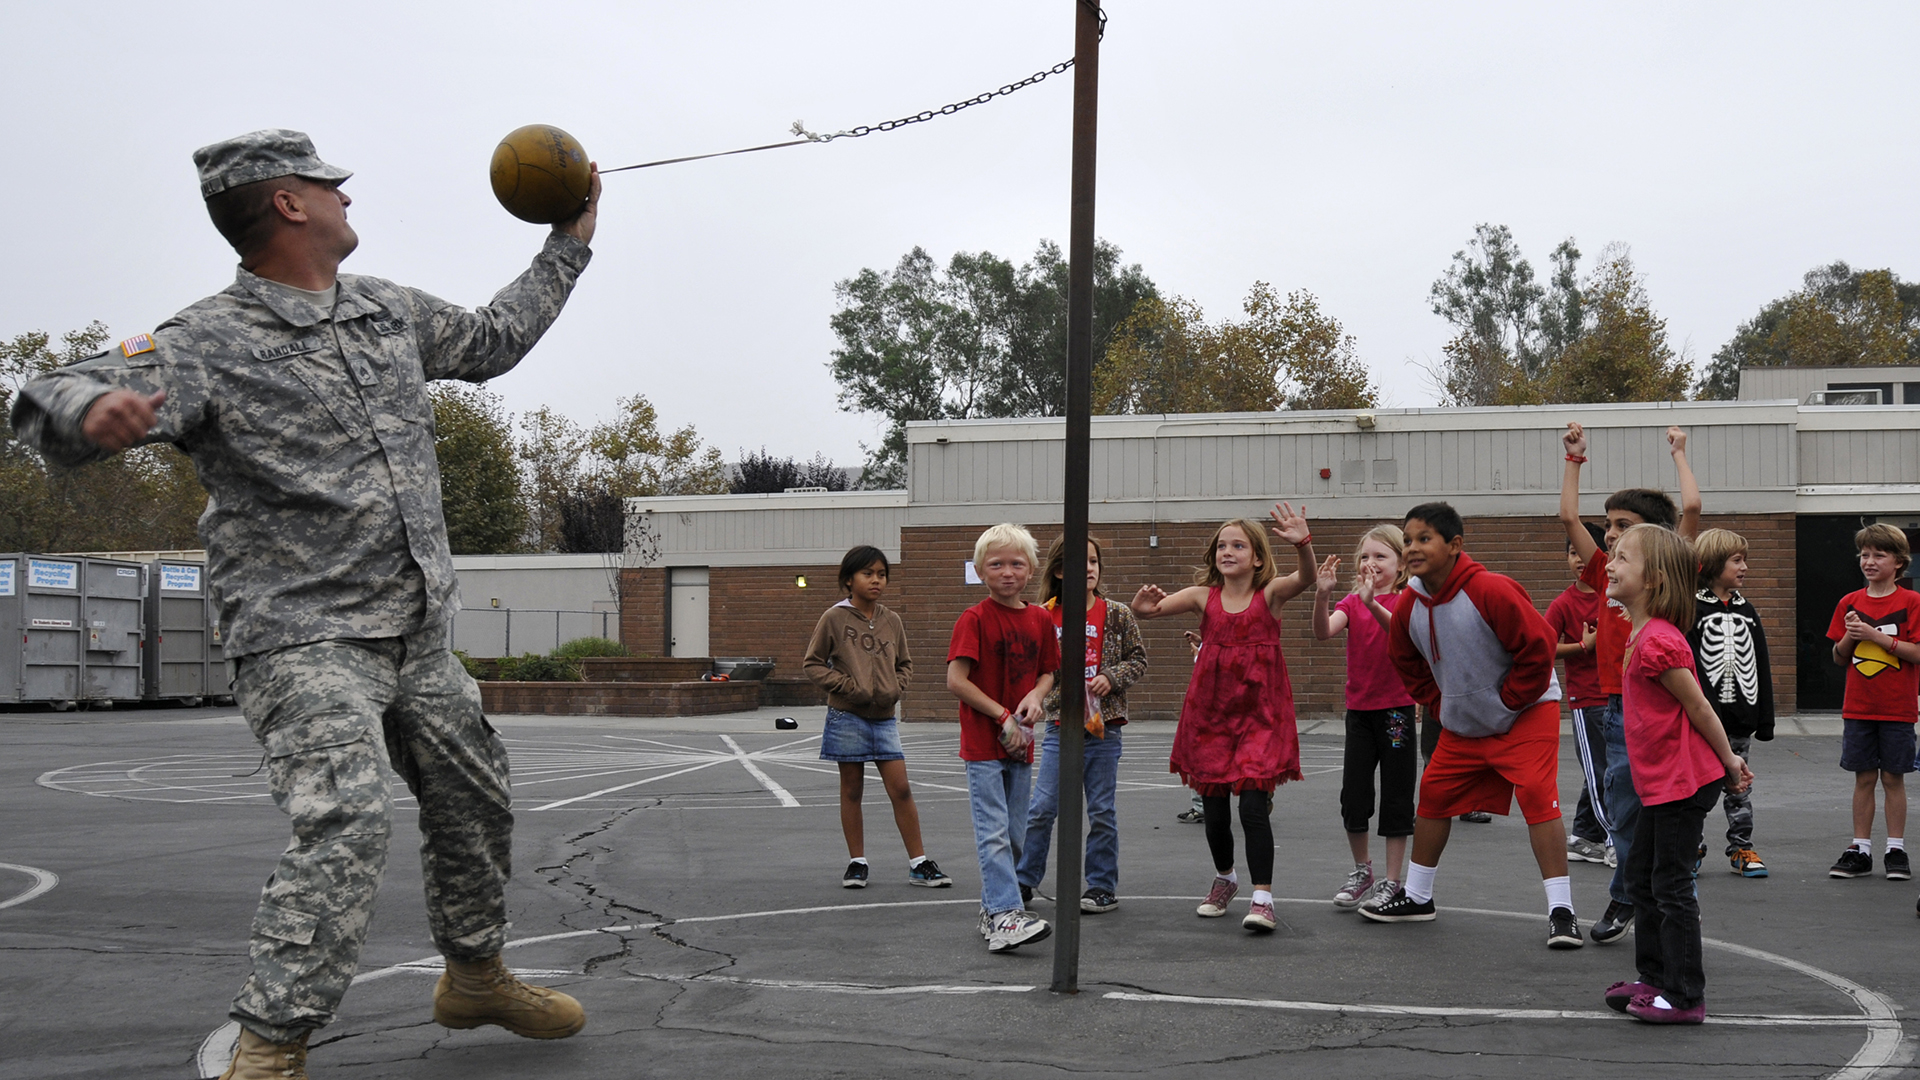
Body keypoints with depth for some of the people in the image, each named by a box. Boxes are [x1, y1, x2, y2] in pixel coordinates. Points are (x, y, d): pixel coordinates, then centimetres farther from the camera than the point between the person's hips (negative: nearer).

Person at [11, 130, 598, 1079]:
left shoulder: (388, 311, 10)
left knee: (476, 801, 17)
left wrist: (570, 241, 31)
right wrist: (95, 409, -48)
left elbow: (494, 339, 28)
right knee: (348, 818, -24)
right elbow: (55, 401, -23)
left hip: (419, 634, 8)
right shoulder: (211, 342, -13)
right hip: (301, 637, -8)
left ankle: (475, 975, 40)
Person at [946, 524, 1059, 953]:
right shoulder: (975, 619, -8)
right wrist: (1002, 716, -14)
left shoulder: (1039, 619, 8)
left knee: (1014, 835, 11)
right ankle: (1005, 916, -17)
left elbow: (1048, 672, 18)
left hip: (1020, 743, 6)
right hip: (982, 743, -6)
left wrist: (1036, 696, -4)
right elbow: (956, 680, -13)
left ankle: (991, 908, 24)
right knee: (993, 833, -12)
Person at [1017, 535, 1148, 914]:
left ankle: (1103, 887, 16)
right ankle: (1024, 880, 14)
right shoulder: (1046, 616, 1)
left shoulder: (1117, 614, 0)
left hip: (1104, 726, -1)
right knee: (1041, 808, 2)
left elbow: (1138, 660, 5)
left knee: (1101, 811, 6)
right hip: (1060, 726, 1)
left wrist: (1111, 677, -11)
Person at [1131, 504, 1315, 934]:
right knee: (1214, 807, 11)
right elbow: (1151, 609, -5)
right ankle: (1224, 878, 35)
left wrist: (1303, 543, -42)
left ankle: (1262, 898, -8)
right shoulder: (1204, 596, 3)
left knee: (1253, 805, -13)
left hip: (1259, 713, -3)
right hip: (1210, 711, 3)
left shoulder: (1270, 593, -3)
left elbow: (1305, 577, -22)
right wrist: (1144, 606, -29)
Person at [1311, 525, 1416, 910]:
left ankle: (1392, 882, 9)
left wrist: (1372, 603, -44)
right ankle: (1362, 871, 24)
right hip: (1359, 709, 4)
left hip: (1396, 708, -3)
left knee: (1396, 798, 1)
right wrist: (1322, 595, -31)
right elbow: (1323, 631, -14)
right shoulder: (1352, 602, 6)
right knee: (1353, 796, 5)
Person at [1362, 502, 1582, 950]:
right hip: (1463, 725, 7)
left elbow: (1538, 647, -25)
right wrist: (1441, 703, 8)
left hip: (1527, 710, -7)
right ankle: (1416, 896, 26)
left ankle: (1561, 910, -14)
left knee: (1538, 796, -18)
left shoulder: (1492, 591, -26)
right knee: (1434, 795, 10)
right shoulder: (1410, 604, -5)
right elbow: (1405, 660, 15)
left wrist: (1508, 703, -17)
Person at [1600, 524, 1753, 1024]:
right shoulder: (1644, 635, 10)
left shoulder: (1657, 642, -23)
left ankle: (1684, 996, 5)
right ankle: (1654, 978, 29)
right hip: (1660, 782, 10)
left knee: (1671, 887, -3)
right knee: (1641, 877, 18)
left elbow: (1698, 707, -17)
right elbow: (1693, 709, 14)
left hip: (1683, 783, -10)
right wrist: (1726, 763, 16)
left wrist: (1729, 763, -7)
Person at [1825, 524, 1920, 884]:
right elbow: (1839, 658, 11)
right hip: (1858, 707, 3)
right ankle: (1860, 850, 12)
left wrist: (1875, 635, -18)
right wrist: (1850, 636, -9)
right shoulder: (1850, 603, 7)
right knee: (1864, 778, 6)